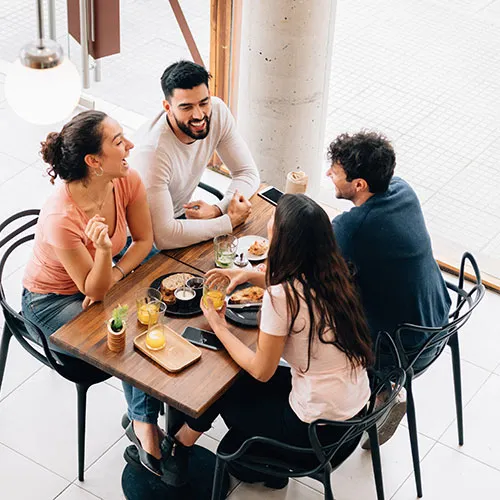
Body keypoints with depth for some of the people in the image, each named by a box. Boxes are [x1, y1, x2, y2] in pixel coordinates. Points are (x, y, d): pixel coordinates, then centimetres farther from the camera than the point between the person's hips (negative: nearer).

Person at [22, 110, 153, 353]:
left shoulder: (128, 181, -18)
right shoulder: (61, 218, -35)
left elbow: (144, 240, -2)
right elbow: (95, 290, -25)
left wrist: (113, 275, -19)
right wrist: (104, 250, -45)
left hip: (98, 280, 6)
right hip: (51, 303, -6)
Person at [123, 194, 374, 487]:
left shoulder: (281, 296, -25)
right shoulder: (331, 273, -3)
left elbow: (261, 371, -14)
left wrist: (219, 327, -1)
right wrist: (251, 275, 11)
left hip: (319, 428, -7)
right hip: (356, 406, 7)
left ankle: (178, 448, 40)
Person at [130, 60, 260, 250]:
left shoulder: (217, 111, -16)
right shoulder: (152, 151, -35)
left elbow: (248, 173, -6)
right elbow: (163, 236, -39)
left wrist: (218, 210, -26)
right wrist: (230, 220, -32)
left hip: (181, 215, 7)